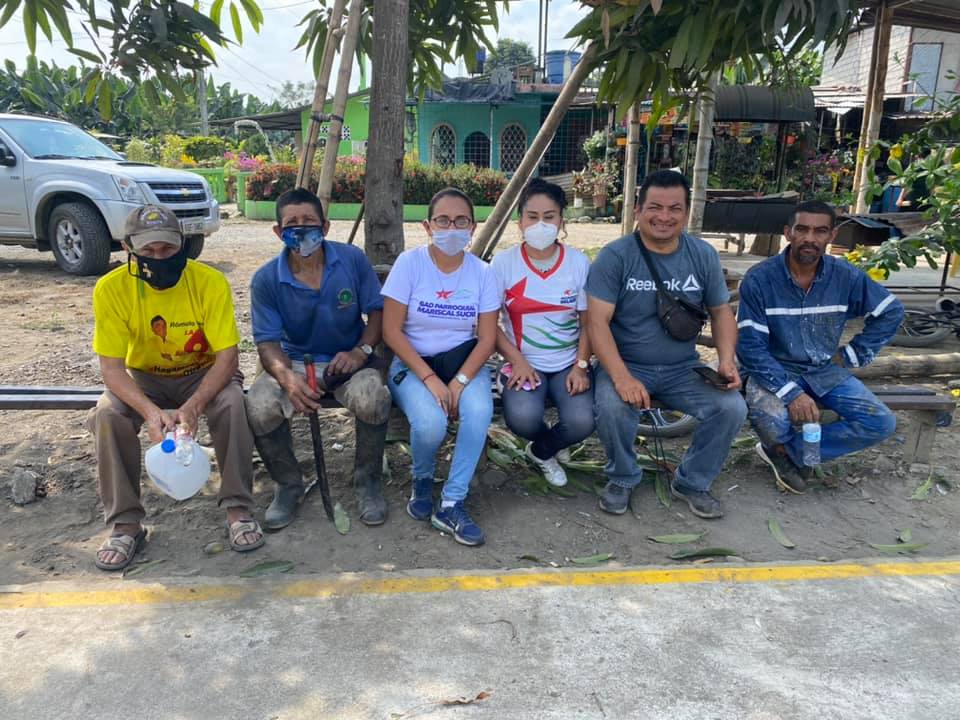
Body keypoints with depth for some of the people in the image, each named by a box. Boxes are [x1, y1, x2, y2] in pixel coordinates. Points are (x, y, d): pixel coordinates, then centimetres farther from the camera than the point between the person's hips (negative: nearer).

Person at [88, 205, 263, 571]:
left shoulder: (210, 282, -22)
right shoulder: (111, 289, -19)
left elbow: (227, 356, -23)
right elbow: (111, 367, -20)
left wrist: (193, 406, -40)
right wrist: (149, 410, -40)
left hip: (203, 373, -1)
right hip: (143, 378, 2)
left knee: (231, 402, -32)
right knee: (106, 415, -27)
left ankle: (238, 509, -16)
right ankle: (125, 524, -10)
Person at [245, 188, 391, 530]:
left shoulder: (352, 259, -6)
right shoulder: (266, 280, -7)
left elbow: (377, 310, 1)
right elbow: (268, 342, -10)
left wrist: (361, 350, -18)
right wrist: (286, 376, -33)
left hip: (347, 359, 0)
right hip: (293, 361, 1)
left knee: (373, 399, -34)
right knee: (259, 407, -29)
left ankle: (368, 481, -5)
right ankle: (288, 485, 0)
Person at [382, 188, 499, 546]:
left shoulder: (482, 271, -2)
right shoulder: (409, 263, -8)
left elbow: (487, 338, -3)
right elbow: (391, 331, -11)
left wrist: (459, 382, -19)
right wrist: (430, 379, -19)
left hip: (463, 361, 2)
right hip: (412, 363, -2)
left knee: (479, 411, -31)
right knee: (430, 423, -30)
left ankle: (451, 504, -13)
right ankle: (422, 481, 6)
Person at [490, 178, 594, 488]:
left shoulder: (579, 262, -2)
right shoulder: (503, 262, -5)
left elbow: (588, 322, 2)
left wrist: (580, 366, -10)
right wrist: (517, 361, -14)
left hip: (568, 364, 1)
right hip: (524, 363, -1)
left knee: (582, 422, -24)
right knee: (522, 417, -30)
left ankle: (542, 451, 13)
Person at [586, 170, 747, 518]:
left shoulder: (703, 255, 2)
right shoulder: (615, 256, -10)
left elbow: (721, 310, 10)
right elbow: (597, 321, -16)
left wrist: (727, 359, -9)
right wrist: (622, 377, -30)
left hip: (682, 370, 4)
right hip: (625, 364, -3)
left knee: (732, 408, -19)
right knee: (611, 407, -33)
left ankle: (692, 482, 9)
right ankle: (622, 478, 1)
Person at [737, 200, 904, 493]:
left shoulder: (846, 276, -4)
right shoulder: (759, 279, -15)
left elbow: (891, 311, 11)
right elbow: (750, 346, -17)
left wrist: (851, 355, 4)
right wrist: (790, 393, -26)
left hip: (826, 371, 4)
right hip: (775, 371, -4)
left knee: (882, 423, -14)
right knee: (771, 422, -34)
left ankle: (787, 452, -3)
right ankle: (799, 454, 4)